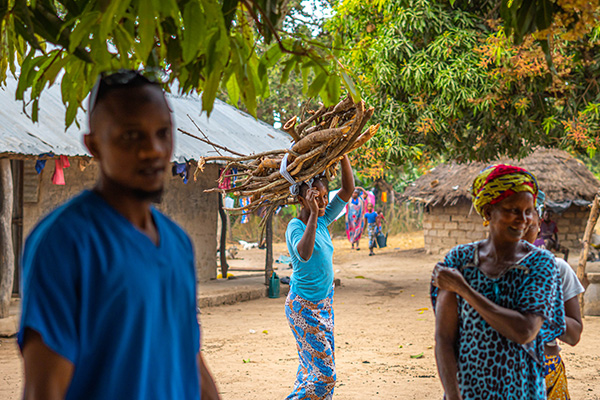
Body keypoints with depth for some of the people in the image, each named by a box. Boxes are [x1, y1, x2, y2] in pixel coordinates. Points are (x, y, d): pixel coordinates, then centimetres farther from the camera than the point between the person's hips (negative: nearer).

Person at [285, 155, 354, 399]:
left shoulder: (323, 221, 4)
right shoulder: (295, 226, -18)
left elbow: (348, 189, 5)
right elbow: (304, 254, -39)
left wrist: (342, 155, -5)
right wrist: (313, 214, -40)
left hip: (324, 304, 8)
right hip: (304, 306, -8)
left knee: (312, 368, 12)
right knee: (324, 373, -10)